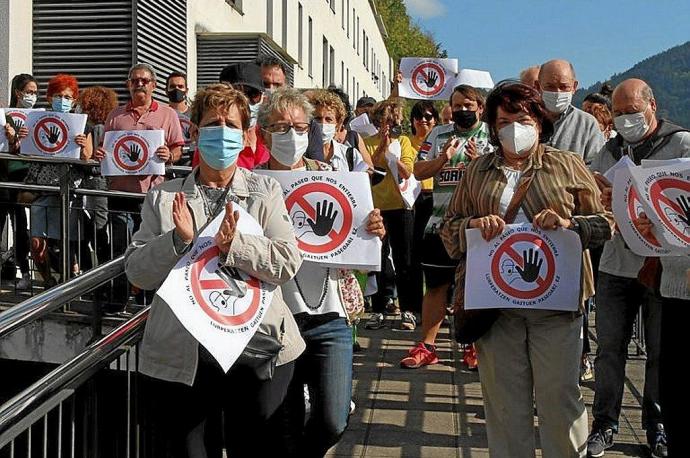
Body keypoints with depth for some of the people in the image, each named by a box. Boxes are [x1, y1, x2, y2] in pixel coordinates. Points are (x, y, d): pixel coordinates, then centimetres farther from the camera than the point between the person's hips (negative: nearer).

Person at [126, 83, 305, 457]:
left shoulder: (266, 191, 5)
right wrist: (178, 240, -14)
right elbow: (136, 272, 2)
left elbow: (288, 264, -5)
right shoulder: (163, 197, 8)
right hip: (181, 356, 1)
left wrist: (234, 243, -20)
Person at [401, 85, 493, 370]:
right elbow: (418, 171, 7)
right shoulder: (438, 135, 12)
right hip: (440, 223, 2)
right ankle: (427, 346, 13)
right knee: (436, 285, 6)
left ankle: (474, 347, 16)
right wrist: (443, 159, -10)